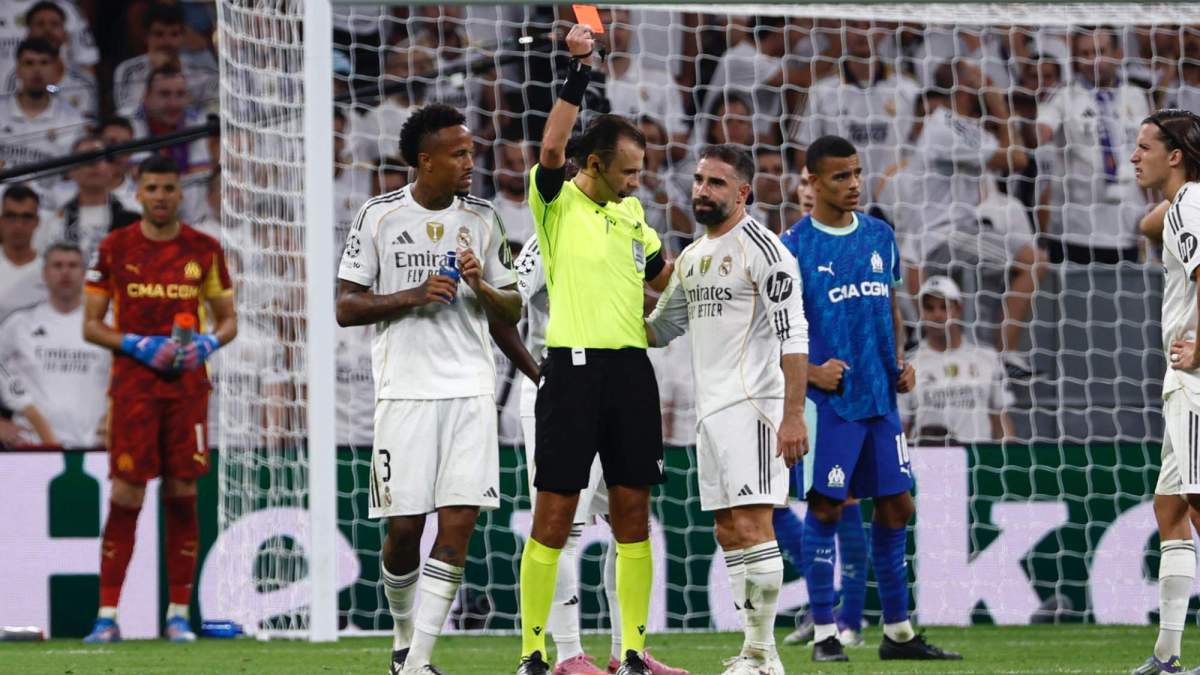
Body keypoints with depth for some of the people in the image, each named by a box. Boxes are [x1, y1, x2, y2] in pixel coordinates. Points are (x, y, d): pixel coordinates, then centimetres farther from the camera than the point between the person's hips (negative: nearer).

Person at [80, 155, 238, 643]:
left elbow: (228, 319, 12)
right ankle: (107, 615, -4)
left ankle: (179, 614, 6)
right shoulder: (114, 249, 2)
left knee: (183, 495, 1)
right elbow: (91, 326, 3)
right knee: (125, 497, -6)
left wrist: (207, 343, -9)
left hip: (188, 384, 1)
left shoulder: (204, 250, 6)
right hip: (132, 383, -1)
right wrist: (138, 345, -12)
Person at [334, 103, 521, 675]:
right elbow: (345, 308, -1)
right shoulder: (380, 217, 0)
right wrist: (414, 296, -15)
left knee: (458, 523, -9)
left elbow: (512, 310, 13)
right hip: (404, 390, -2)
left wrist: (482, 288, -8)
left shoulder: (482, 219, 9)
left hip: (470, 390, 2)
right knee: (404, 527, -2)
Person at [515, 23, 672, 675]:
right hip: (573, 368, -6)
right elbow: (552, 148, -22)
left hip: (631, 369, 6)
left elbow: (662, 275, 32)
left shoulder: (631, 212, 16)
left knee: (632, 515, 5)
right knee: (553, 516, -4)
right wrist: (578, 72, -26)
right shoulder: (557, 200, -2)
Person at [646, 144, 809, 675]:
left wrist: (793, 414, -23)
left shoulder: (761, 248, -9)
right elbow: (660, 329, 28)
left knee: (751, 525, -13)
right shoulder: (692, 257, 17)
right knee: (729, 531, 8)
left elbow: (792, 334, -16)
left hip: (752, 403, -9)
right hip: (711, 407, 9)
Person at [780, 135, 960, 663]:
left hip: (880, 397, 6)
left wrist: (900, 361, 7)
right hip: (828, 400, -6)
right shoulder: (794, 246, -5)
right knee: (826, 506, -5)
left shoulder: (880, 236, 11)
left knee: (896, 506, 6)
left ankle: (898, 632, 14)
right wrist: (810, 372, -16)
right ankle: (824, 633, 1)